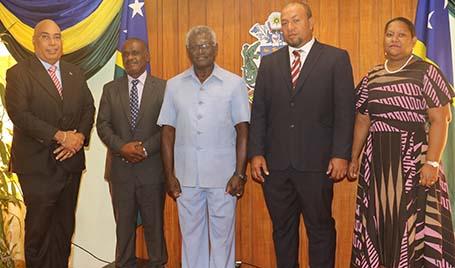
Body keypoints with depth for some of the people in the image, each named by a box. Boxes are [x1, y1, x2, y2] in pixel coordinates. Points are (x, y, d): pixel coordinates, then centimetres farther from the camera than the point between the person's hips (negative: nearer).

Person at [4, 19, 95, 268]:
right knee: (38, 227, 5)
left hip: (70, 161, 5)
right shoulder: (18, 73, -5)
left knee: (64, 226, 13)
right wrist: (61, 136, -20)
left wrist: (80, 136, -10)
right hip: (37, 164, -4)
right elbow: (19, 114, -16)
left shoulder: (75, 73, 12)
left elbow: (88, 108, 9)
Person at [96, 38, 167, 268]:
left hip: (152, 168, -2)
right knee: (124, 224, 13)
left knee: (154, 223, 10)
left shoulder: (163, 88, -1)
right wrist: (122, 147, -14)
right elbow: (102, 125, 2)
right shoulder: (110, 89, 8)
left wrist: (145, 148, -16)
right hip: (120, 169, 3)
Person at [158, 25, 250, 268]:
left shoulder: (234, 84, 0)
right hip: (186, 175, 2)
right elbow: (168, 132, 7)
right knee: (190, 234, 13)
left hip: (223, 175, -2)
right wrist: (169, 175, 2)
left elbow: (243, 131, -1)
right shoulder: (174, 85, 6)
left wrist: (240, 174, -6)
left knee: (222, 235, 7)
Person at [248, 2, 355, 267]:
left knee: (320, 229, 8)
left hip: (316, 163, -3)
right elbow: (259, 112, 8)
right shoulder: (269, 63, 11)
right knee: (282, 229, 14)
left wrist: (341, 155, -10)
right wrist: (256, 153, 0)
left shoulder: (336, 58, 1)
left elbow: (345, 111, -3)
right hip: (275, 164, 3)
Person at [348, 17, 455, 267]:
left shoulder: (426, 72, -3)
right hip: (377, 158, 5)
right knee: (377, 220, 10)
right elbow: (362, 121, 15)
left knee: (414, 220, -1)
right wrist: (354, 158, 13)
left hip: (413, 156, -4)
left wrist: (432, 162, -16)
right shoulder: (371, 77, 11)